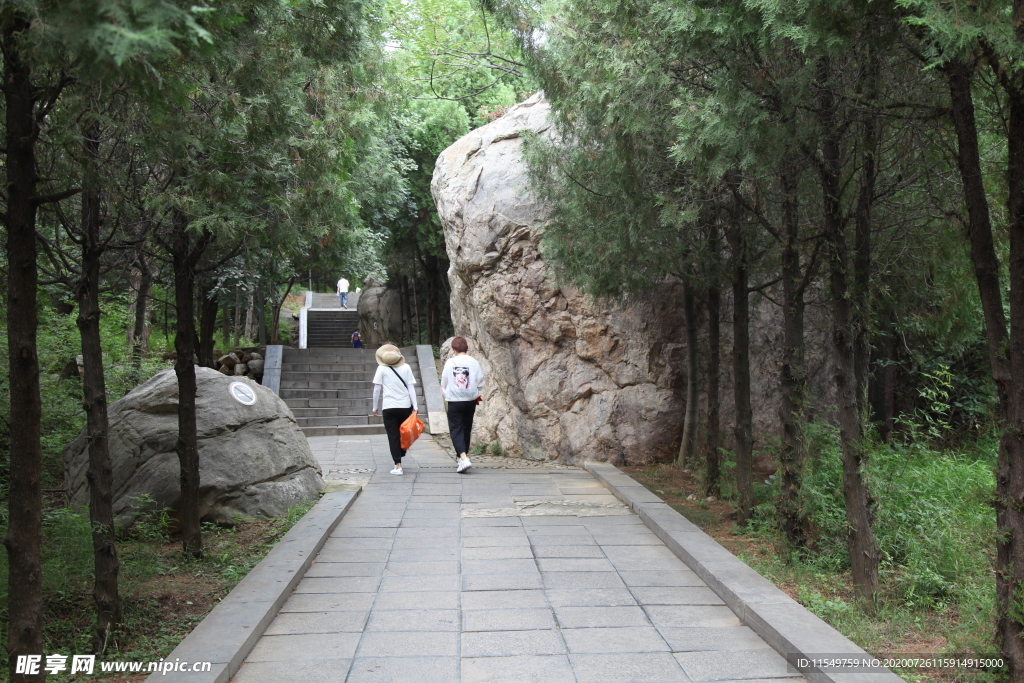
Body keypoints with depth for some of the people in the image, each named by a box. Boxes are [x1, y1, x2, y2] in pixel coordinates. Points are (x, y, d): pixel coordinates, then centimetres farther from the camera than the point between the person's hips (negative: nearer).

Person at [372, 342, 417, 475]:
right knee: (403, 434, 17)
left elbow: (377, 389, -1)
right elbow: (411, 388, 1)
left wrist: (375, 407, 8)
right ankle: (400, 458, 24)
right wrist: (415, 407, 1)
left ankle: (398, 465, -5)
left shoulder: (382, 368, -1)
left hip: (389, 407, -2)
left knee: (393, 435, 1)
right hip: (405, 406, 2)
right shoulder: (405, 367, 5)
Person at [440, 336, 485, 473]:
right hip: (470, 400, 2)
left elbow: (444, 383, 3)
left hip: (454, 401, -2)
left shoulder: (449, 362, -6)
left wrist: (446, 394, 23)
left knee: (456, 430, -1)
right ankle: (464, 456, 24)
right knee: (466, 429, 15)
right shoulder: (473, 362, -4)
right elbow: (480, 383, 1)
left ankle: (464, 458, -19)